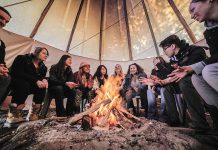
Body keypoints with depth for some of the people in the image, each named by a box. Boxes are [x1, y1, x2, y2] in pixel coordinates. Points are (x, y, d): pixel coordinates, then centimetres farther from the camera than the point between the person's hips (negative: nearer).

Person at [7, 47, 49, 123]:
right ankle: (13, 115, -27)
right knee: (25, 84, -36)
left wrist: (43, 80, -27)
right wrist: (36, 81, -35)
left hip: (29, 85, 5)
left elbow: (41, 77, 0)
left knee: (42, 87, -22)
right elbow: (19, 73, -23)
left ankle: (33, 114, -17)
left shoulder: (43, 67, 5)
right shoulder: (23, 58, -11)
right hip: (15, 82, -4)